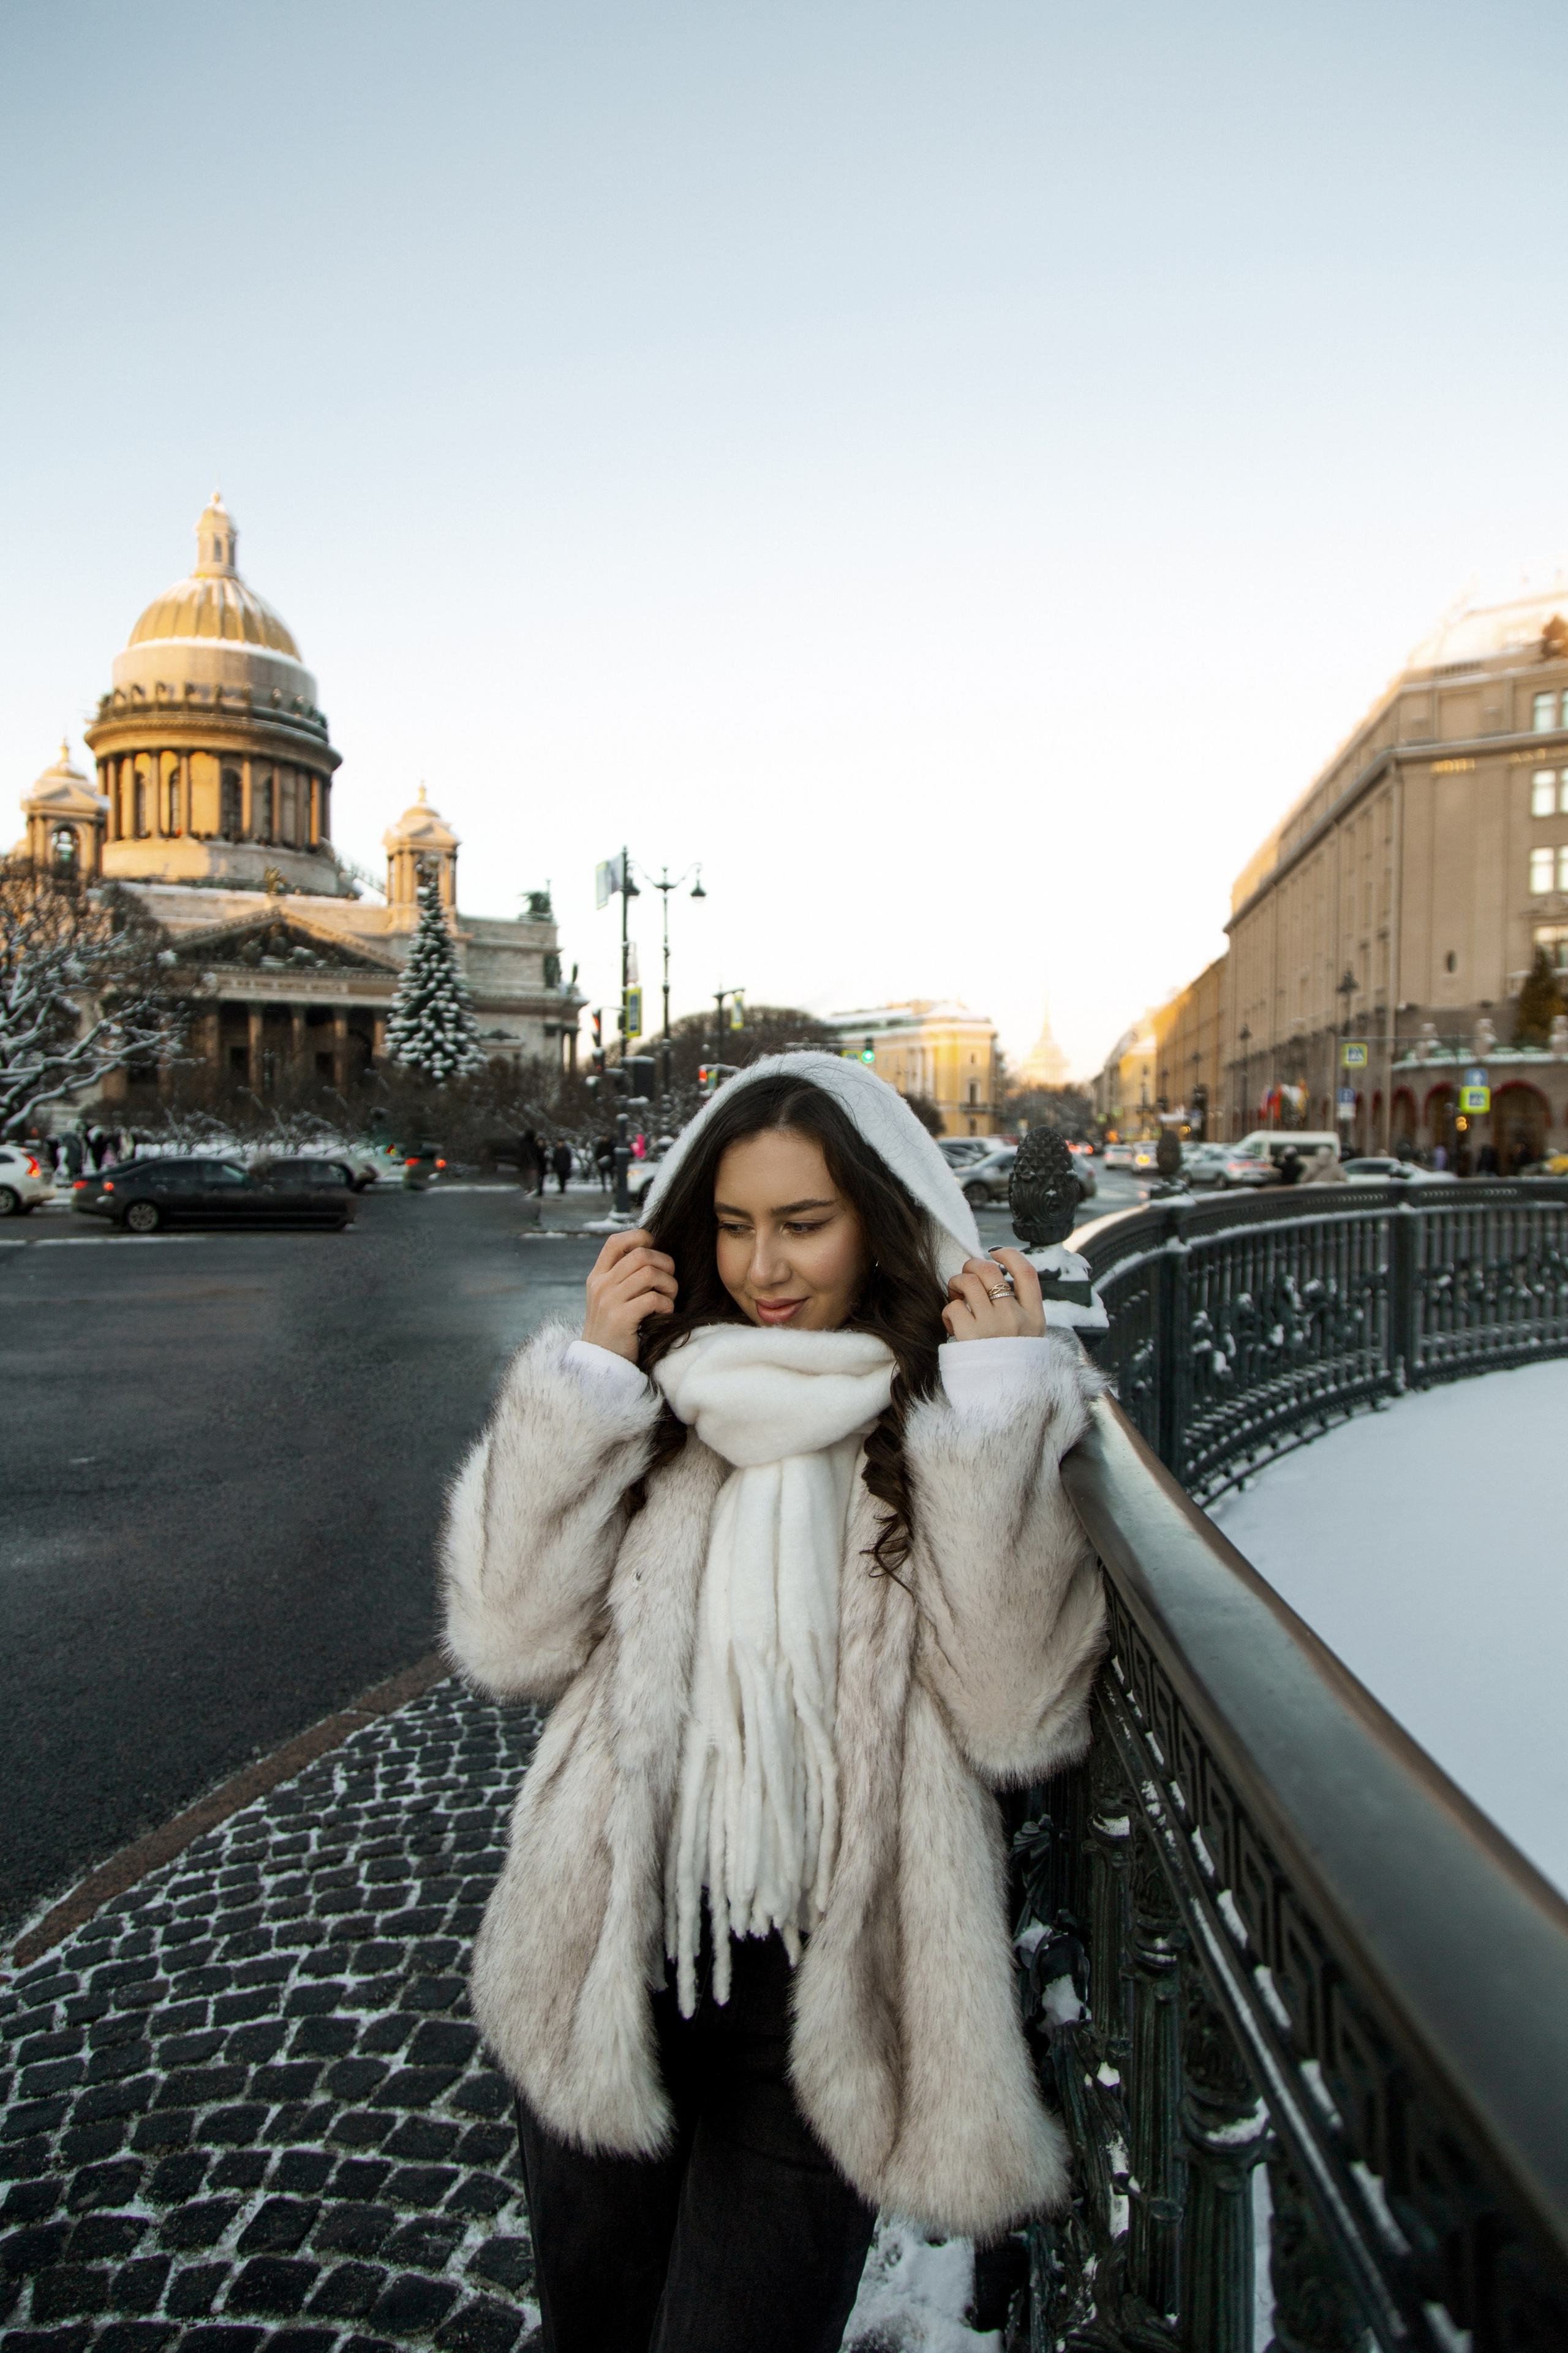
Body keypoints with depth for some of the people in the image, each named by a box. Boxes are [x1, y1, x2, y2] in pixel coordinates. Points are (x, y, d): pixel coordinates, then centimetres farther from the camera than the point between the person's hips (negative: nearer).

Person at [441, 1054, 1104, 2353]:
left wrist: (989, 1406, -24)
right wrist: (584, 1375, -14)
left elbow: (1020, 1717, -19)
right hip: (607, 1960, 4)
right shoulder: (665, 1387, -3)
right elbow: (512, 1642, -8)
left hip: (827, 1989, -3)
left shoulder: (983, 1414, -9)